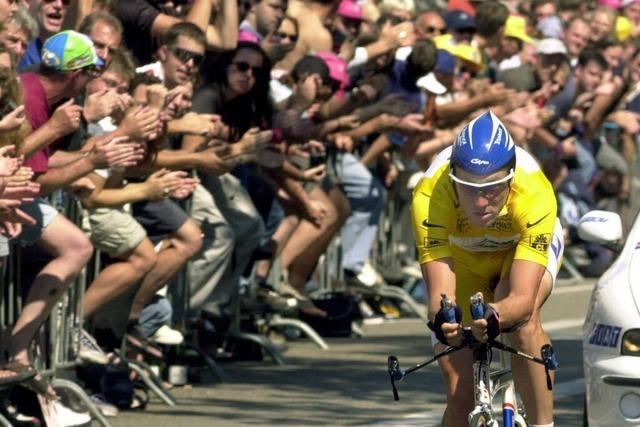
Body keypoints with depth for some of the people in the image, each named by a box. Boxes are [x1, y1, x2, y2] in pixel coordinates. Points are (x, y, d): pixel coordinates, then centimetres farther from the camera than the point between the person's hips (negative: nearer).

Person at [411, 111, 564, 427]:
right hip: (461, 258, 1)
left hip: (527, 244, -1)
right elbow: (439, 292, -40)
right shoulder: (430, 196, -38)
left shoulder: (534, 193, -40)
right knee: (460, 390, -8)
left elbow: (523, 297, -45)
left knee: (522, 318, -35)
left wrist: (494, 317, -67)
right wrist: (441, 318, -63)